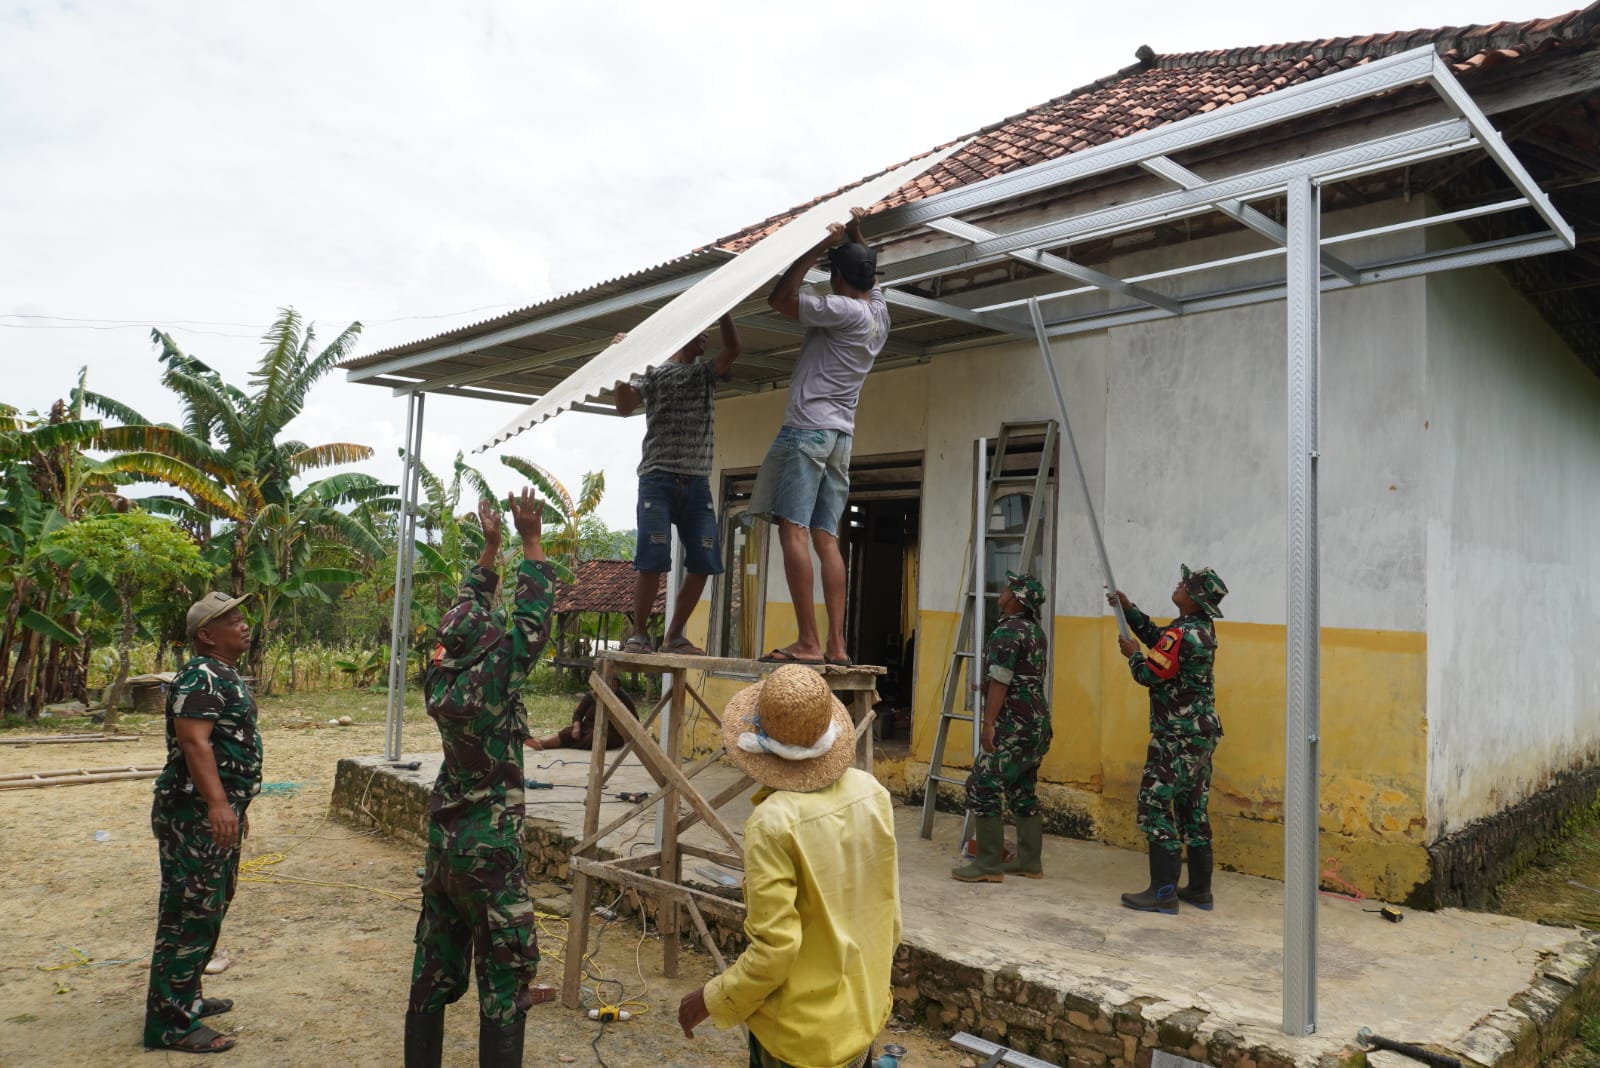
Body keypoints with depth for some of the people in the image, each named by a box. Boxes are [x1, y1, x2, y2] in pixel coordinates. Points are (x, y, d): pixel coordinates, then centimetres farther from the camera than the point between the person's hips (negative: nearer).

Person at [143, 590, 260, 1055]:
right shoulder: (201, 676, -16)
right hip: (196, 814, -11)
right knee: (190, 913, -4)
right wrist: (217, 803, -37)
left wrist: (236, 805, 26)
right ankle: (170, 1023, 4)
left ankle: (185, 997, 33)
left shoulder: (225, 675, 15)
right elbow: (194, 742, -27)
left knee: (209, 909, 19)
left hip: (220, 812, 11)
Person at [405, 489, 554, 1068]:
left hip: (443, 842, 7)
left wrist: (489, 548, 16)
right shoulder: (490, 684, -19)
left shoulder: (440, 679, -1)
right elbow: (532, 617, -14)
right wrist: (530, 540, -8)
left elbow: (469, 609, 11)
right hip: (490, 848, -7)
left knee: (435, 966, 16)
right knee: (505, 976, 2)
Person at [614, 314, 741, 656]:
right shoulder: (652, 374, 11)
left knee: (703, 564, -3)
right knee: (652, 562, -12)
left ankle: (674, 636, 8)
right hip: (658, 479, -4)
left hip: (698, 482, 4)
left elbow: (733, 349, 2)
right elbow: (624, 407, -4)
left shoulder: (707, 374, 21)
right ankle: (639, 634, 1)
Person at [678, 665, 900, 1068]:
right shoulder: (872, 793, -8)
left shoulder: (774, 823, -26)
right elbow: (889, 910, 3)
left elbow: (774, 947, -23)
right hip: (863, 1013, 6)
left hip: (799, 1032, -5)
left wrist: (711, 1000, -7)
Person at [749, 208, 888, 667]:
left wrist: (822, 245, -4)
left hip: (808, 429, -9)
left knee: (794, 530, -12)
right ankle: (836, 644, 0)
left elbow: (780, 298, -7)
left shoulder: (843, 311, -9)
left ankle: (808, 642, -17)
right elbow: (868, 274, 37)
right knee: (826, 538, 5)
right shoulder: (879, 312, 15)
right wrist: (856, 236, 29)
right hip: (841, 436, 9)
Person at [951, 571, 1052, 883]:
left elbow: (1000, 681, -19)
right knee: (1023, 791, 15)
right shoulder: (1036, 631, 15)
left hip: (1014, 723, -10)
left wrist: (989, 724, -20)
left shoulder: (1008, 632, -14)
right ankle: (1029, 861, 19)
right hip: (1037, 720, 10)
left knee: (982, 787, -6)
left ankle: (989, 863, -4)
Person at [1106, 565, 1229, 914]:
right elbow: (1156, 636, 22)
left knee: (1155, 805, -5)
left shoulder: (1182, 634, -20)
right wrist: (1128, 608, 18)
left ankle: (1163, 892, -4)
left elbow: (1150, 674, -16)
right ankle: (1199, 889, 21)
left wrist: (1133, 654, 3)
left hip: (1178, 737, -10)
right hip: (1202, 734, 10)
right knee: (1193, 809, 14)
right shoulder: (1203, 629, 10)